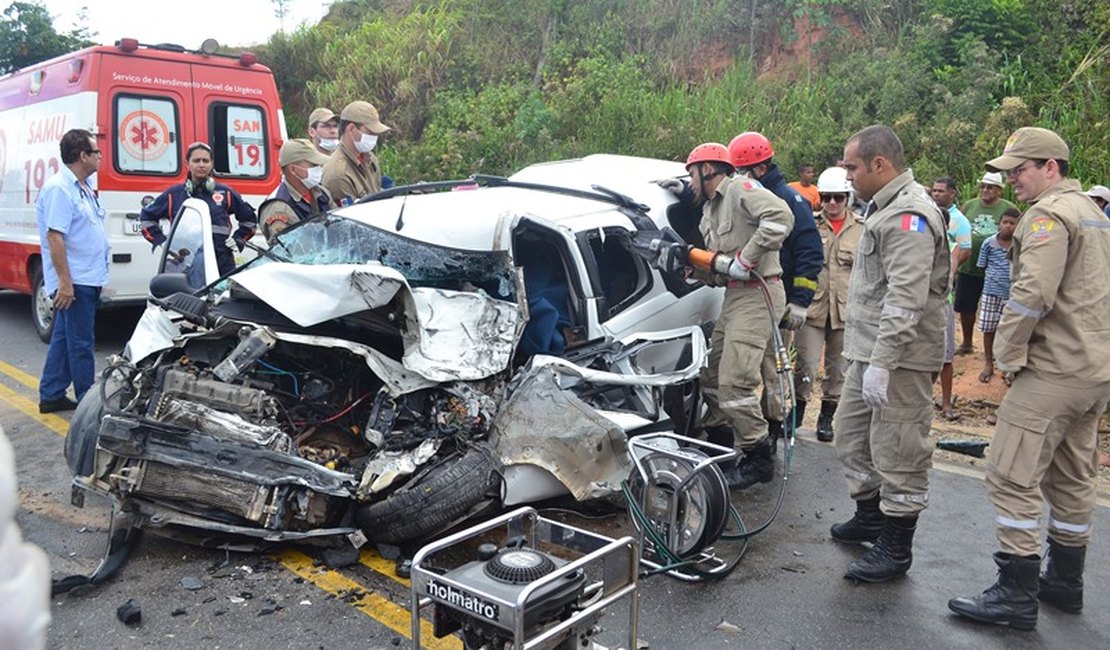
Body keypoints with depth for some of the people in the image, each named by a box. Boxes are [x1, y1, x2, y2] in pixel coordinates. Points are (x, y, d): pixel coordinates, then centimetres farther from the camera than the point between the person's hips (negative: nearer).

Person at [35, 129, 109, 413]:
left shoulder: (82, 187, 14)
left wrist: (97, 274, 23)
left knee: (64, 337, 15)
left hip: (88, 279, 10)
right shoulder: (59, 189, -17)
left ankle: (51, 396, 24)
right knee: (81, 343, -2)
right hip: (74, 281, -10)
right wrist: (64, 282, -25)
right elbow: (54, 236, -22)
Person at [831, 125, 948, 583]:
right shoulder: (883, 209, 17)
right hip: (867, 351, 11)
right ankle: (869, 517, 36)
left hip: (899, 358, -11)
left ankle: (895, 549, 9)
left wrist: (881, 362, -28)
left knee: (897, 453, -2)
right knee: (852, 435, 19)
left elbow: (905, 299, -25)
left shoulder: (908, 217, -17)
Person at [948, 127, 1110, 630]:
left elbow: (1031, 294, -25)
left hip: (1054, 369, -11)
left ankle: (1016, 595, -2)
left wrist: (1007, 353, -13)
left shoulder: (1049, 215, -14)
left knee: (1012, 477, -7)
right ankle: (1065, 583, 28)